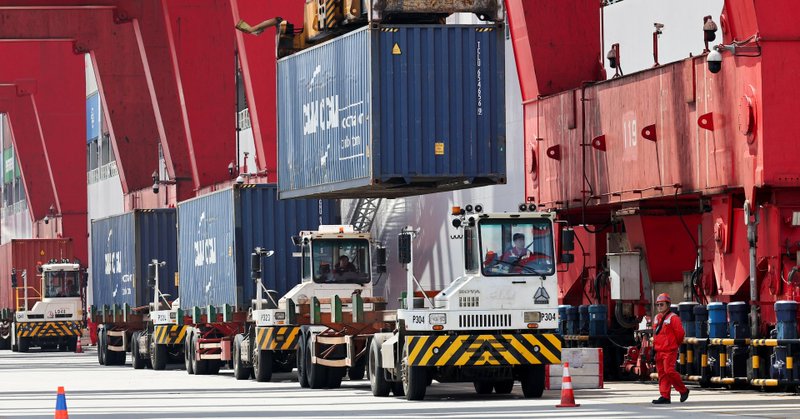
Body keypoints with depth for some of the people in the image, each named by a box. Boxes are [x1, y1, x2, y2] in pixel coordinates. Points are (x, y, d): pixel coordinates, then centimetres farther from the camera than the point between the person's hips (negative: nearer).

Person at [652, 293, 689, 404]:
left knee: (669, 371, -16)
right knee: (661, 373, 5)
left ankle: (683, 390, 1)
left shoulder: (673, 318, -10)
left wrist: (676, 344, 2)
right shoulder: (657, 318, 15)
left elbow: (680, 332, -10)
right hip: (659, 351, 8)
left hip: (670, 350, -8)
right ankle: (665, 396, 7)